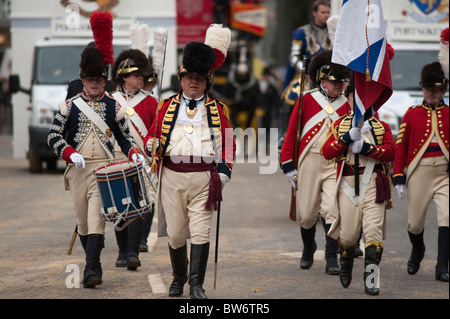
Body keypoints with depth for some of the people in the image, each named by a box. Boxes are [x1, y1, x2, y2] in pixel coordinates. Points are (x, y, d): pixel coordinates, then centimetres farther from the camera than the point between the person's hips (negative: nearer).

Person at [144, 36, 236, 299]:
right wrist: (152, 145, -11)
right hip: (172, 178, 1)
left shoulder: (217, 110, 9)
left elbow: (228, 145, 8)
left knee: (201, 232, -10)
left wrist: (222, 175, -4)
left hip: (204, 179, -1)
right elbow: (153, 136, 13)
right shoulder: (167, 107, 11)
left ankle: (197, 284, -9)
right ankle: (179, 278, 26)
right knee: (175, 234, 6)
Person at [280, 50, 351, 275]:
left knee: (332, 209, -15)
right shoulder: (306, 100, 2)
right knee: (307, 214, 6)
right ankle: (308, 249, 34)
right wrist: (288, 165, 2)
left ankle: (332, 259, -10)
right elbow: (292, 133, 5)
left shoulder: (346, 105, 7)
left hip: (336, 165, 0)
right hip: (310, 163, 0)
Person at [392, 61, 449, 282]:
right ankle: (417, 251, 41)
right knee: (415, 223, 7)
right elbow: (401, 146, 4)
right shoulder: (412, 114, 6)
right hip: (419, 172, 0)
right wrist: (398, 177, -1)